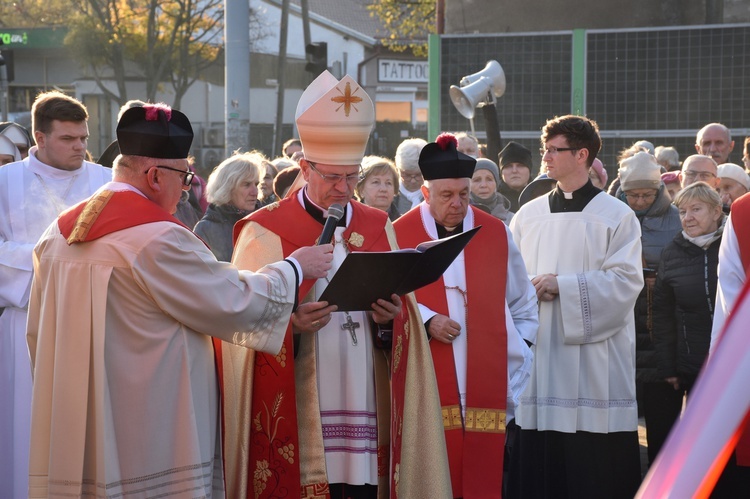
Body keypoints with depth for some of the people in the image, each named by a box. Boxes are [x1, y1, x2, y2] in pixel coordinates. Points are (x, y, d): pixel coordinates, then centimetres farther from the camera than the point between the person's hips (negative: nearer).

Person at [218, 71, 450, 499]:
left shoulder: (378, 228, 13)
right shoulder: (265, 233, -1)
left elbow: (403, 312, 19)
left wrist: (392, 316, -4)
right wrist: (290, 324, -22)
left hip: (365, 411, 4)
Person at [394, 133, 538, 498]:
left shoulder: (497, 233, 9)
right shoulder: (399, 235, 0)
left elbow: (523, 304, 17)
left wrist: (518, 355, 10)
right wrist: (425, 320, -14)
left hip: (487, 388, 2)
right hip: (426, 390, -2)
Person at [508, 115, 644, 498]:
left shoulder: (616, 216, 0)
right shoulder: (528, 215, 11)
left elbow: (626, 280, -9)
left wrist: (563, 286, -15)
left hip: (593, 356, -3)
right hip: (538, 354, 4)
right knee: (539, 464, 3)